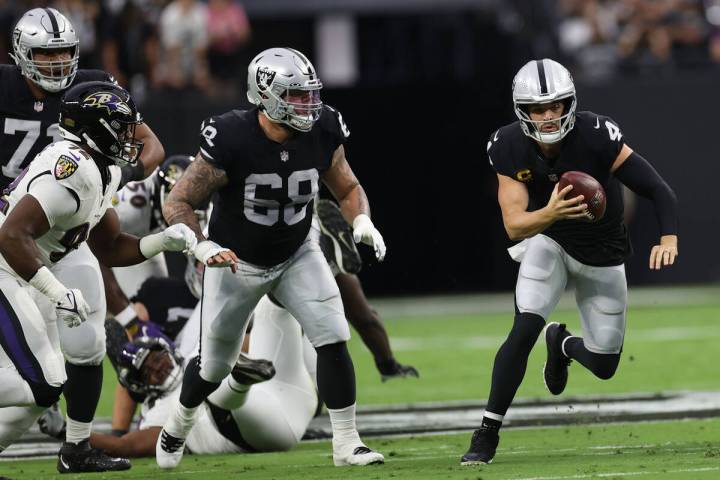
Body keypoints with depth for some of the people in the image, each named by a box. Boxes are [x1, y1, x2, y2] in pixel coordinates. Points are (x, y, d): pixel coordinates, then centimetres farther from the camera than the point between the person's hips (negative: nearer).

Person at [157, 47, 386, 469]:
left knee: (333, 339, -16)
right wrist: (203, 247, -39)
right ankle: (179, 423, 44)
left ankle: (347, 443, -7)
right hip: (237, 261, -3)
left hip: (297, 256, 3)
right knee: (216, 365, 12)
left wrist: (362, 220, -21)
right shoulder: (231, 141, -30)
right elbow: (178, 203, -23)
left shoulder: (322, 133, -17)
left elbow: (347, 188, 1)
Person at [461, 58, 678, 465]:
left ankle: (563, 344, 43)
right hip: (548, 240, 0)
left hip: (602, 254, 0)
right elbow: (514, 225, -23)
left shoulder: (595, 136, -29)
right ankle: (488, 433, -14)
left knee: (604, 366, 5)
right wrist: (551, 213, -45)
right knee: (525, 328, -24)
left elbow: (658, 190, -29)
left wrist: (669, 239, -47)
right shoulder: (509, 147, -20)